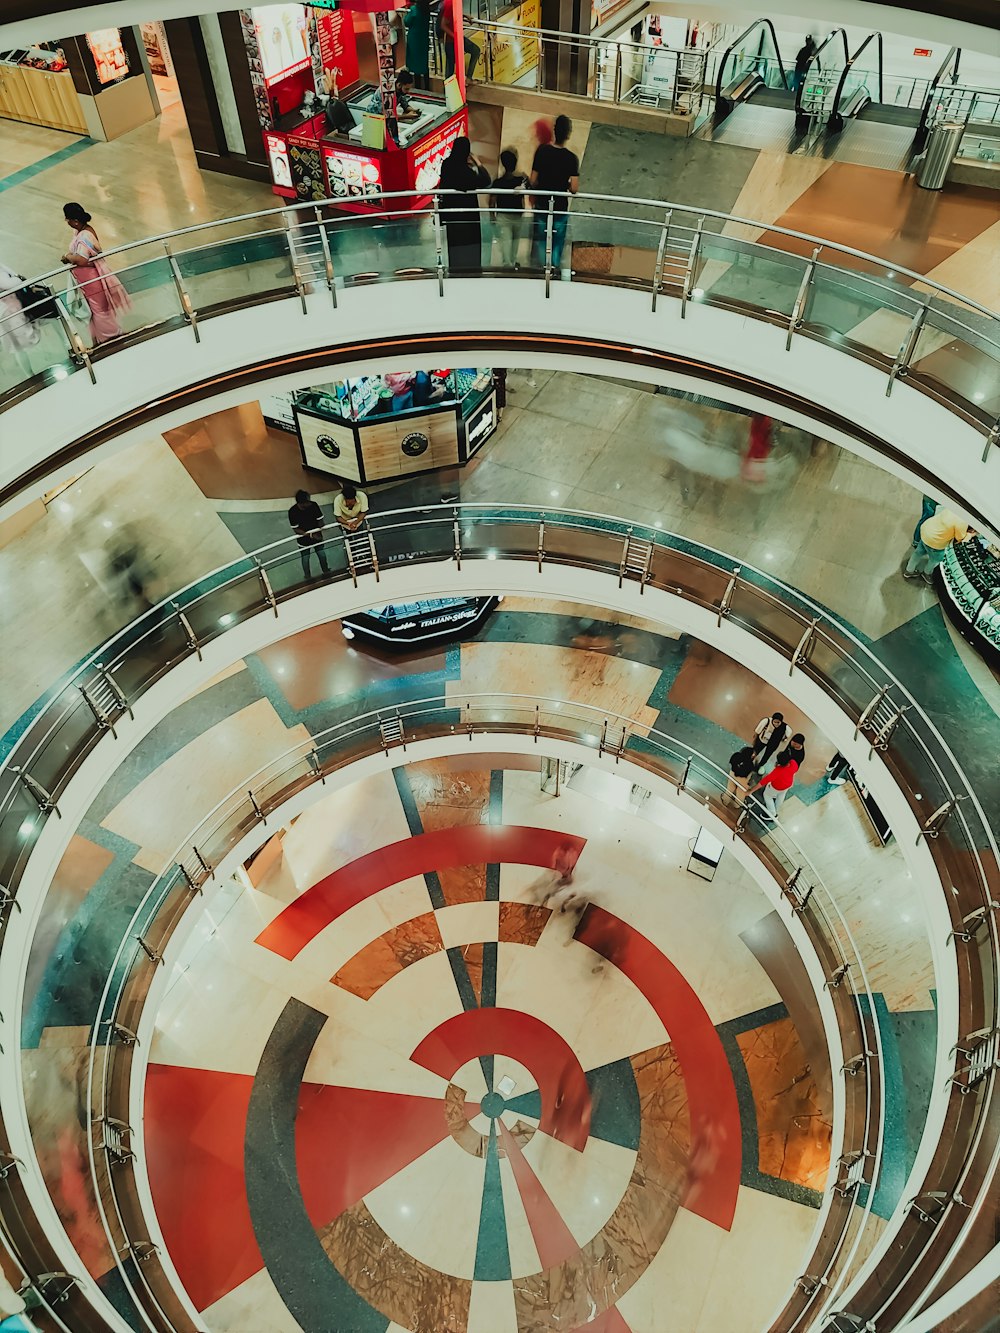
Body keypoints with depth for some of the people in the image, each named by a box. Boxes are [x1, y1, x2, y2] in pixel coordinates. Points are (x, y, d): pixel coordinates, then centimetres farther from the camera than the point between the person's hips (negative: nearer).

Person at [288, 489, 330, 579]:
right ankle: (308, 577, 40)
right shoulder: (292, 512, -26)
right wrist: (310, 535, -28)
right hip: (304, 539, -2)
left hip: (317, 536, 2)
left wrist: (319, 531, -23)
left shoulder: (313, 505, -21)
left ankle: (326, 571, 47)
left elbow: (320, 519, -8)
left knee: (322, 555, 19)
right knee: (305, 558, 16)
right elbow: (296, 529, -20)